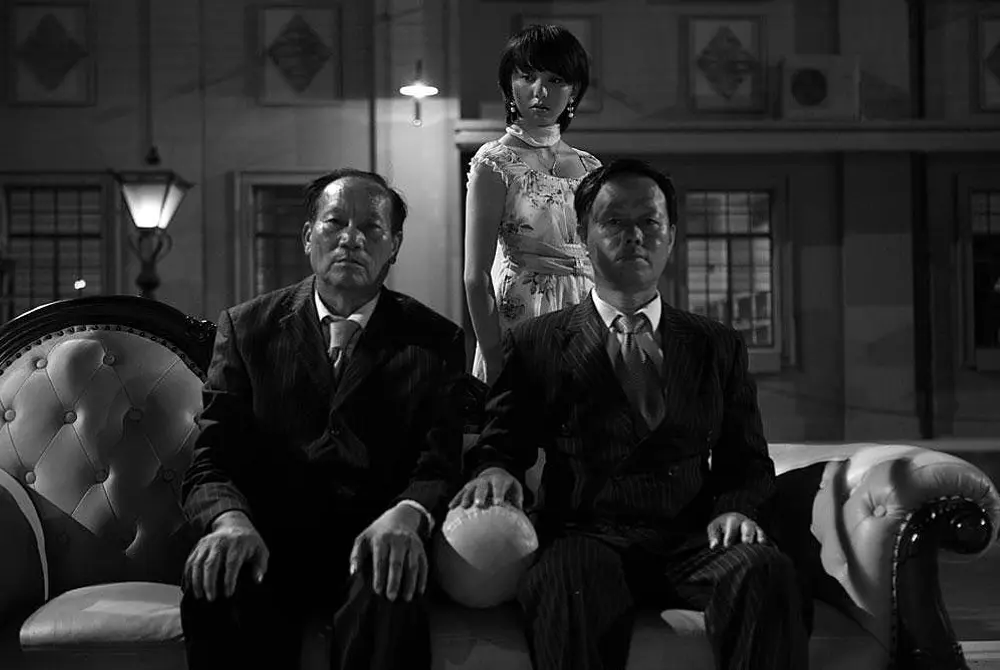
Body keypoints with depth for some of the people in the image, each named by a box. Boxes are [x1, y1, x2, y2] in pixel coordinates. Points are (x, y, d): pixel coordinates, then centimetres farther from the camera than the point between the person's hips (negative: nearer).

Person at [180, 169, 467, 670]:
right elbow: (210, 463, 3)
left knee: (389, 592, -34)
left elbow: (440, 466, -1)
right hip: (268, 544, 1)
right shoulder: (246, 327, 11)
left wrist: (407, 516, -25)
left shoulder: (434, 341, 9)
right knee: (216, 589, -32)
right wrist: (229, 520, -21)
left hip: (372, 547, 0)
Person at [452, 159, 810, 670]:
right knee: (567, 585, -37)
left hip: (693, 539, 3)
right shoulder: (535, 345, 13)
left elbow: (747, 462, 19)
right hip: (586, 537, -2)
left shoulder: (719, 347, 19)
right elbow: (500, 443, 11)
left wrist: (736, 509, -4)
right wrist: (494, 471, -14)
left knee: (766, 570, -31)